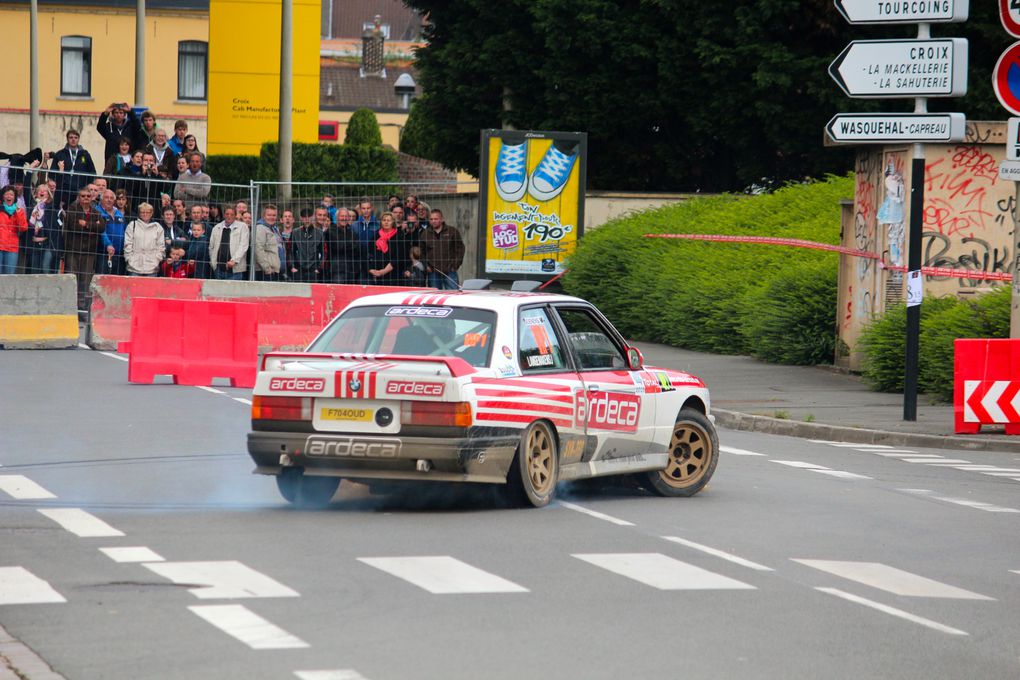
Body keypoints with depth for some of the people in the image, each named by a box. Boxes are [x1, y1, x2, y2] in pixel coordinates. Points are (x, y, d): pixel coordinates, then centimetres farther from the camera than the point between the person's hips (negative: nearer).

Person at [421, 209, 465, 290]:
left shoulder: (452, 231, 4)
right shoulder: (425, 234, 10)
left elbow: (460, 248, 5)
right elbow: (422, 252, 16)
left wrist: (455, 265, -3)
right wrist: (426, 266, 3)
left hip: (449, 271, -2)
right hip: (433, 273, 2)